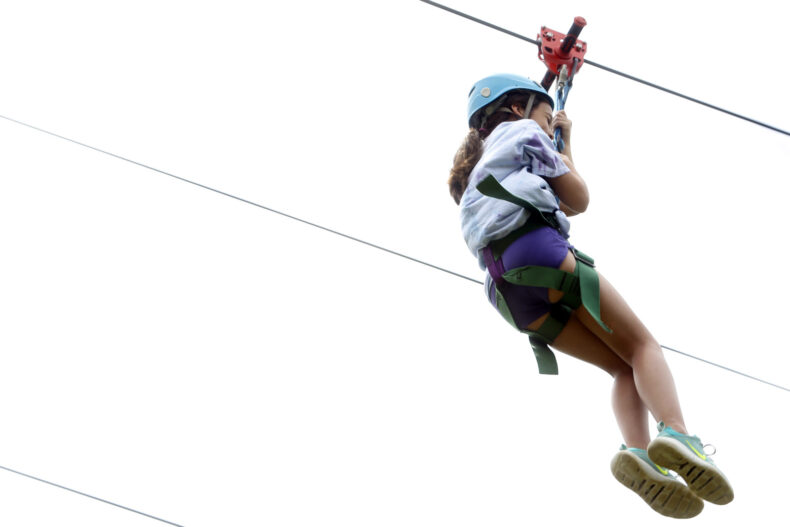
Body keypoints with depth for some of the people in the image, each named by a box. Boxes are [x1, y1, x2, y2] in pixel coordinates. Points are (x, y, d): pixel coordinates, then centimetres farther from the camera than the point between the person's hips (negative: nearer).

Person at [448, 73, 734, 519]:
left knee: (624, 368, 6)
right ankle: (676, 433, -33)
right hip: (541, 252, -7)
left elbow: (562, 205, 43)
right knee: (642, 346, -5)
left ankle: (638, 451, -23)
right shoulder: (520, 131, 15)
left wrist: (563, 143, 48)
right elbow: (579, 200, 15)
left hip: (508, 290, 7)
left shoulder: (476, 172, 37)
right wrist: (565, 153, 33)